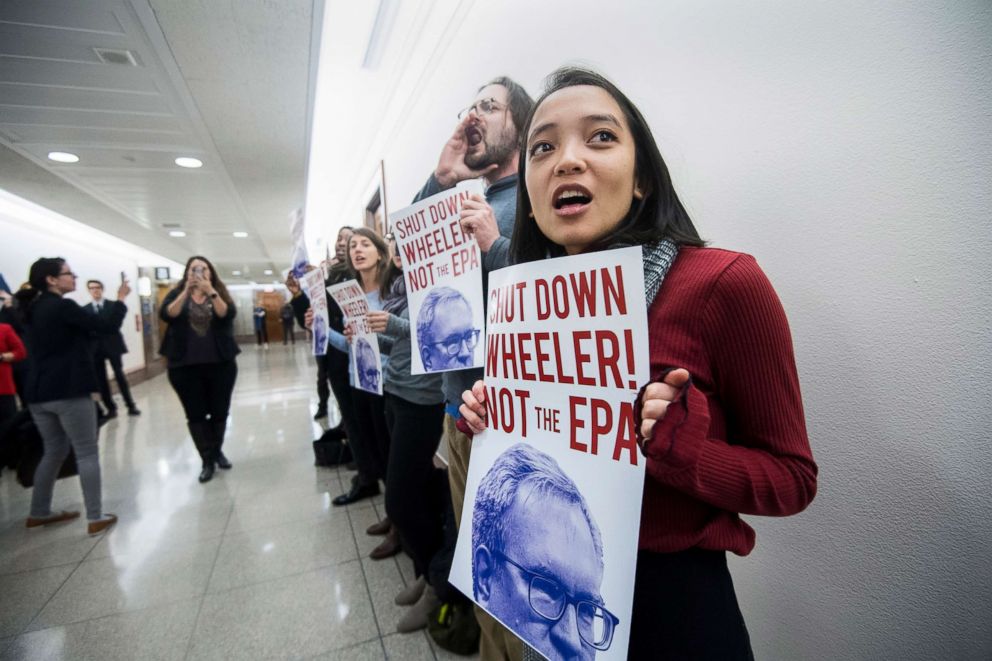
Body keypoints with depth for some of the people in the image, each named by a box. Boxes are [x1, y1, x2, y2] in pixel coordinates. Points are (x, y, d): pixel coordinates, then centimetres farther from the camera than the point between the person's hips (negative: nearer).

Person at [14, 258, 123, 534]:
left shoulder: (33, 308, 12)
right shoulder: (63, 306, -14)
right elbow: (108, 326, -14)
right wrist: (121, 299, -2)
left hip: (38, 391, 8)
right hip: (68, 391, -8)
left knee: (54, 450, 21)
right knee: (87, 453, -1)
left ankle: (39, 513, 29)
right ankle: (96, 518, 2)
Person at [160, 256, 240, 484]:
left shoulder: (219, 293, 5)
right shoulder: (177, 294, 6)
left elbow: (227, 314, -15)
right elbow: (167, 315, -13)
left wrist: (210, 292, -26)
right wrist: (186, 291, -22)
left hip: (220, 363, 0)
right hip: (185, 366, 0)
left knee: (220, 411, 8)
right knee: (195, 414, 1)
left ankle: (217, 450, 28)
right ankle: (207, 460, 11)